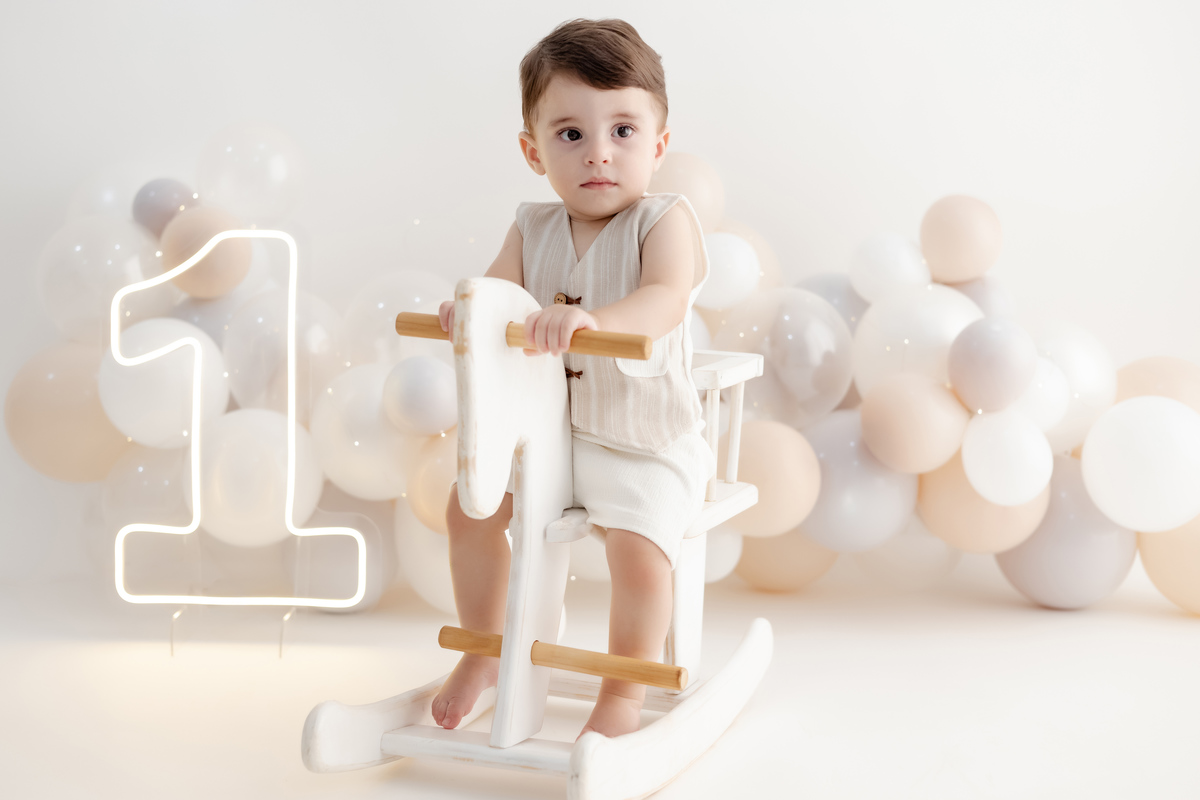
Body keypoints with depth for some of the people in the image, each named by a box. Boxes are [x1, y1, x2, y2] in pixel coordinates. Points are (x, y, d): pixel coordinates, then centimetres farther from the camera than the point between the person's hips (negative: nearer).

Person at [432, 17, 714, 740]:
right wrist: (467, 306, -26)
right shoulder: (535, 229, 2)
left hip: (649, 442, -6)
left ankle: (625, 692, 2)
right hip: (551, 430, 6)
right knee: (470, 503, 2)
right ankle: (485, 654, 24)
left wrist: (585, 318, -49)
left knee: (638, 548, -24)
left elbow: (664, 302, -32)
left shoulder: (664, 220, -15)